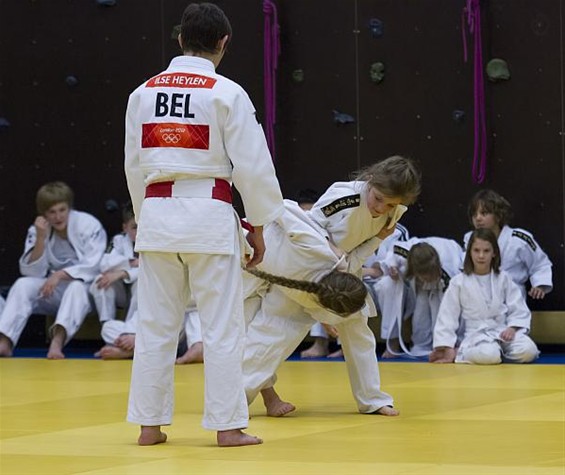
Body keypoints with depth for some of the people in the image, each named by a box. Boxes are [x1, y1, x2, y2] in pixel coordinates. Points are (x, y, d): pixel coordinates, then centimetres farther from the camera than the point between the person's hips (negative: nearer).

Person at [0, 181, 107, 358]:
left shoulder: (89, 226, -15)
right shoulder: (37, 230, -3)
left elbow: (93, 268, -21)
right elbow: (33, 273, -8)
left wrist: (60, 274, -33)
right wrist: (40, 239, -21)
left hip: (86, 287, -4)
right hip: (54, 290, 4)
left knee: (77, 287, -38)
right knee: (22, 285, -22)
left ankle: (57, 340, -59)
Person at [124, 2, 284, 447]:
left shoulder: (144, 93, 6)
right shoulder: (227, 93, -6)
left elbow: (134, 165, 12)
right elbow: (252, 165, -5)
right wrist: (258, 227, 5)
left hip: (157, 213, 4)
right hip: (209, 215, -4)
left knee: (156, 325, 10)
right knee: (222, 327, 3)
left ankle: (150, 424, 14)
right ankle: (228, 426, 4)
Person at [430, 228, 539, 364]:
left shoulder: (503, 278, 5)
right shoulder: (458, 282, 0)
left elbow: (519, 309, 5)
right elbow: (447, 316, 1)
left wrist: (512, 328, -14)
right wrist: (447, 347, -4)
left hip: (503, 331, 3)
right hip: (477, 334, -3)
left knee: (527, 351, -28)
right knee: (488, 356, -37)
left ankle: (500, 352, -1)